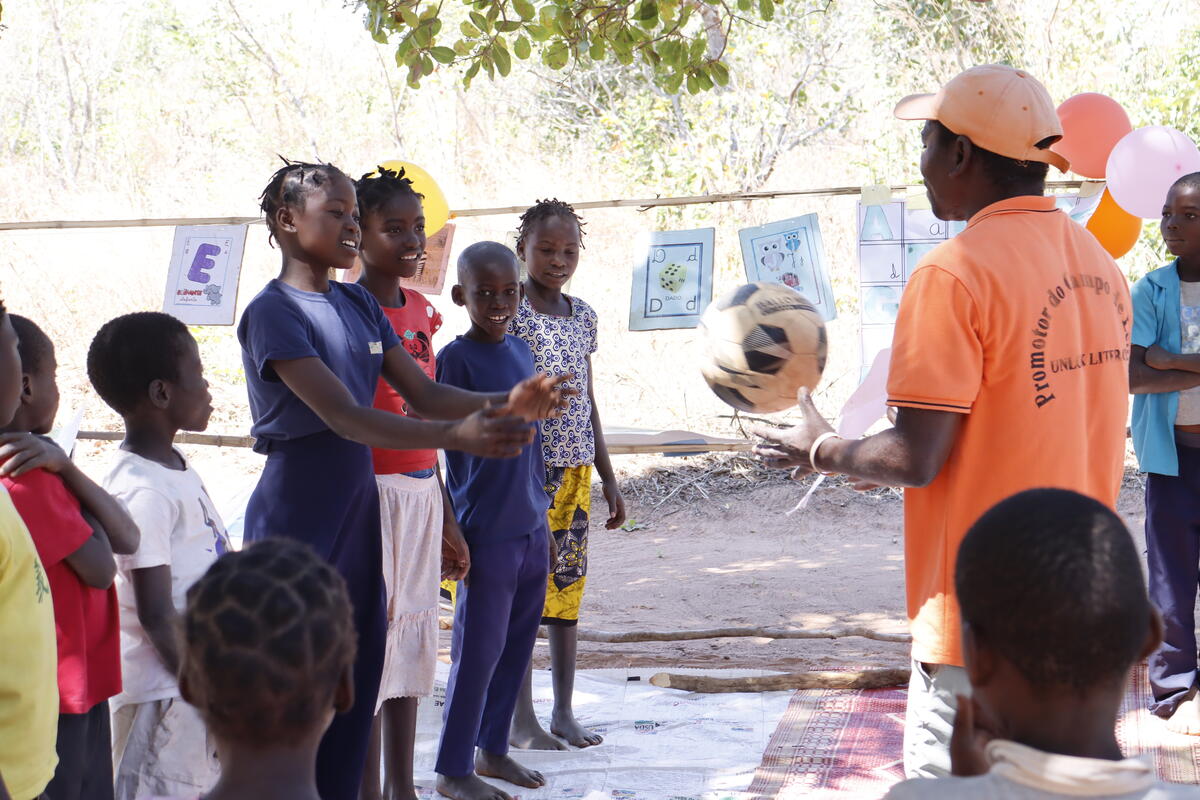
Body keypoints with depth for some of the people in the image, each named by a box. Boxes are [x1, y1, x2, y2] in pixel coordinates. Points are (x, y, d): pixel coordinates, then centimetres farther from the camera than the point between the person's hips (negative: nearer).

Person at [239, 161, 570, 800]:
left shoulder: (360, 305, 10)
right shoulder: (272, 313, -14)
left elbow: (424, 394, 7)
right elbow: (343, 418, -24)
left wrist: (504, 405, -13)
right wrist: (456, 435, -36)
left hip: (358, 513, 7)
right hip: (294, 524, -7)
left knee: (357, 677, 11)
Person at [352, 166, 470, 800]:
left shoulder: (422, 310, 11)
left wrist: (446, 520, 19)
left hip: (423, 493, 8)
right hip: (371, 493, -8)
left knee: (411, 650, 14)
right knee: (368, 649, -3)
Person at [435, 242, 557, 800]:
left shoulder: (522, 352, 10)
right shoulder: (456, 358, -11)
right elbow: (447, 446, -11)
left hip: (531, 528, 7)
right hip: (487, 533, -7)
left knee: (517, 645, 13)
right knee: (478, 652, -2)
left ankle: (493, 749, 27)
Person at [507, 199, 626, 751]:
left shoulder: (583, 316, 12)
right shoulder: (509, 311, -7)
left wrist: (608, 477, 16)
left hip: (574, 468, 6)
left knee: (567, 585, 9)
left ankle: (564, 711, 18)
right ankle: (522, 719, 7)